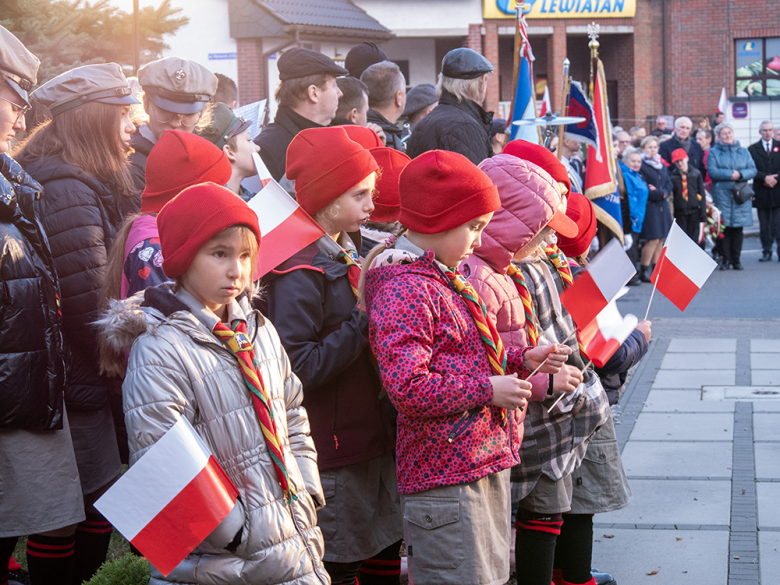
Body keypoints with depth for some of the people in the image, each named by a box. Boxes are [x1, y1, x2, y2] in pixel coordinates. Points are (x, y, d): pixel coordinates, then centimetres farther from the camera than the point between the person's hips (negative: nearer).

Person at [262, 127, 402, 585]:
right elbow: (297, 367, -24)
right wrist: (363, 324, -21)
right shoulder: (301, 271, -18)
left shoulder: (350, 252, 11)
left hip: (372, 439, 9)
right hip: (333, 452, -9)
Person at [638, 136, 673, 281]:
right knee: (653, 239, -12)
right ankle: (643, 271, -4)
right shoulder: (641, 166, -7)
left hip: (663, 206, 7)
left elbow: (669, 185, 13)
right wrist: (660, 194, -12)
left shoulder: (662, 166, 17)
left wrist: (662, 192, -8)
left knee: (661, 239, 6)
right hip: (649, 206, -7)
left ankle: (655, 270, 13)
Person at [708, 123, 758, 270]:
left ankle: (736, 260, 8)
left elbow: (753, 170, 5)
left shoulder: (743, 152, 14)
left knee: (738, 229, 1)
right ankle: (725, 260, 2)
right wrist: (730, 174, -13)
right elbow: (712, 171, -8)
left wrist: (740, 174, -13)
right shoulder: (713, 152, 6)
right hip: (721, 195, -2)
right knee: (724, 228, -4)